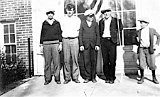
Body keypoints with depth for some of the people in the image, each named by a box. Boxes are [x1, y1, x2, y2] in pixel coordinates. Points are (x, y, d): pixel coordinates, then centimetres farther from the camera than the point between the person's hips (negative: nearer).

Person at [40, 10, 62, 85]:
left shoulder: (57, 23, 13)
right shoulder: (44, 23, 13)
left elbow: (60, 34, 10)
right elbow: (42, 34, 13)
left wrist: (60, 44, 2)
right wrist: (41, 45, 7)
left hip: (55, 44, 0)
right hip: (46, 44, 1)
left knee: (56, 62, -1)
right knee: (47, 63, 1)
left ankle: (57, 78, 8)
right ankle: (47, 79, 10)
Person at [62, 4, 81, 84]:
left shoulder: (77, 19, 10)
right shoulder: (63, 19, 11)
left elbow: (78, 30, 12)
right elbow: (61, 30, 11)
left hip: (74, 40, 0)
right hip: (65, 40, 1)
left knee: (75, 59, -1)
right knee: (66, 59, 0)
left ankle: (75, 77, 7)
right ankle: (67, 77, 8)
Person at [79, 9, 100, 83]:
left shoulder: (95, 24, 11)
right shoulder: (82, 23, 9)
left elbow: (98, 35, 7)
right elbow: (80, 34, 5)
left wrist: (97, 45, -3)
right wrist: (81, 45, -4)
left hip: (93, 44, 1)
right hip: (85, 45, -1)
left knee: (94, 61, 3)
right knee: (86, 62, -1)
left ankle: (93, 77, 13)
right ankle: (87, 77, 10)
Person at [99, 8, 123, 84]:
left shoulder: (115, 20, 7)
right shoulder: (101, 21, 15)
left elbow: (120, 29, 0)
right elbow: (100, 32, 16)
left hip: (112, 41, -3)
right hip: (103, 41, 3)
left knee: (112, 61, -2)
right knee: (105, 61, 5)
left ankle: (112, 78, 9)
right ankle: (107, 77, 16)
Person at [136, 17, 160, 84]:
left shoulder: (152, 30, 4)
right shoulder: (139, 31, 7)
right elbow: (137, 39, 21)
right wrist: (137, 39, 0)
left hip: (149, 49, -1)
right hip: (141, 49, 1)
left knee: (152, 65, 4)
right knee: (141, 64, -1)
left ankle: (154, 78, 23)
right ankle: (142, 78, 14)